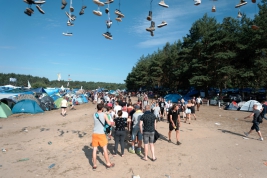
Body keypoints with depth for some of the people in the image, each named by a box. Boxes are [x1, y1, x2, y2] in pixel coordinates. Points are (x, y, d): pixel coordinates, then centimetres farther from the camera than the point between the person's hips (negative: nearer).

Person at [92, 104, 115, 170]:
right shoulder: (104, 114, -8)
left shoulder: (94, 114, 3)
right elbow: (109, 123, -5)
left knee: (94, 149, 10)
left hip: (94, 133, 4)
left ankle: (94, 165, 17)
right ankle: (108, 164, 19)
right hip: (101, 134, -4)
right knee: (105, 149, 8)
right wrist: (112, 123, 16)